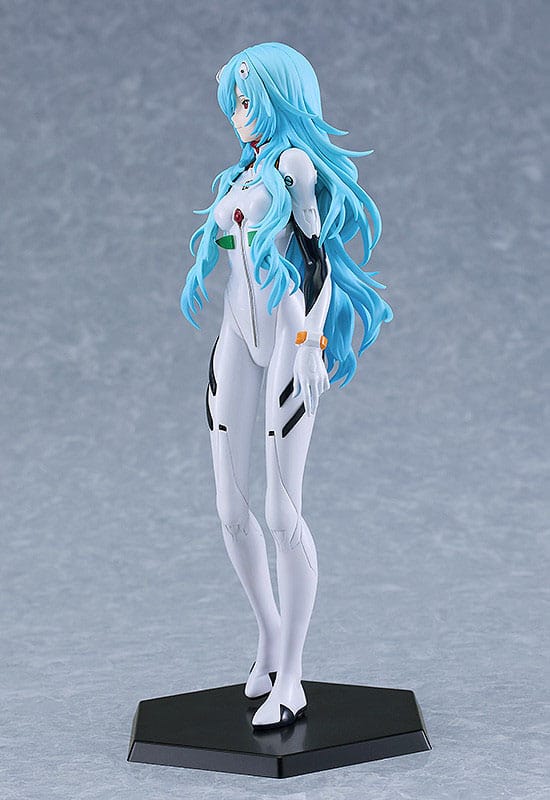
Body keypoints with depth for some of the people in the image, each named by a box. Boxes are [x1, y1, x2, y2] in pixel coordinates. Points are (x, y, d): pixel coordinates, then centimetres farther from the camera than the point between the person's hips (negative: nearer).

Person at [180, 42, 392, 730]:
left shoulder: (295, 163, -3)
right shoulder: (242, 174, 21)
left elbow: (315, 253, -10)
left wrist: (308, 342, -19)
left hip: (290, 337, -7)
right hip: (238, 337, 8)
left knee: (282, 511, -10)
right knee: (231, 510, 4)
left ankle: (289, 681, -4)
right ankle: (270, 635, 23)